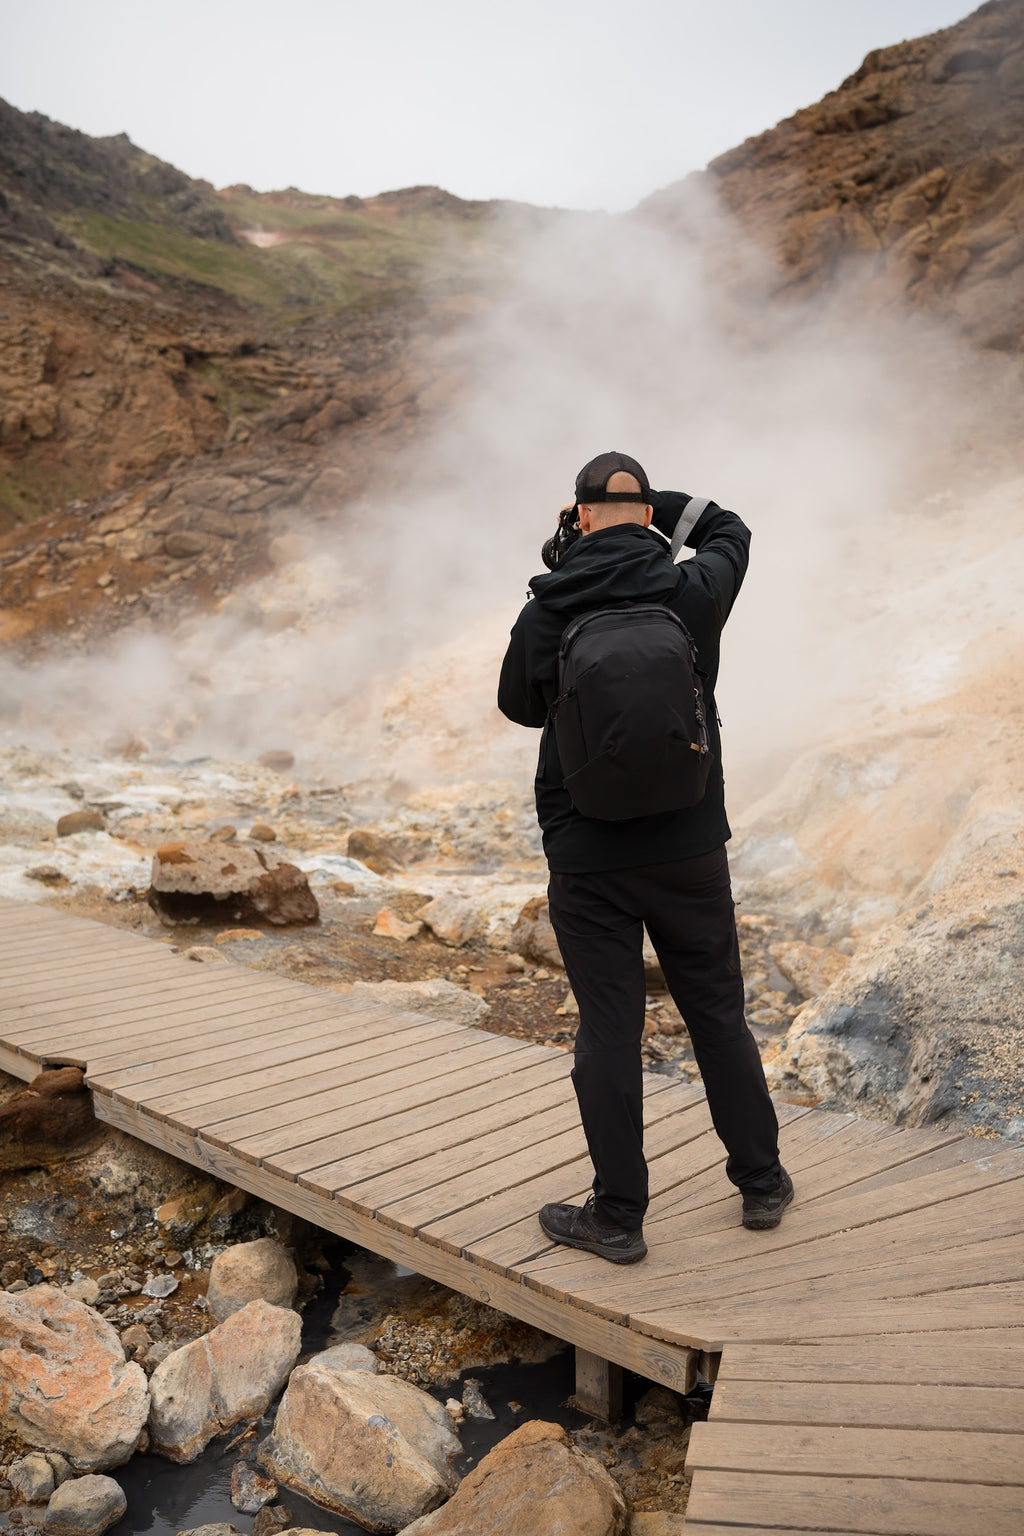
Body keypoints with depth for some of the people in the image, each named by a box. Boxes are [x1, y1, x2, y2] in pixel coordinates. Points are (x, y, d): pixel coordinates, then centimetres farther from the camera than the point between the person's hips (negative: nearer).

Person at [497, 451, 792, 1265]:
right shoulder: (693, 592, -4)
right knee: (719, 1015, 16)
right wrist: (648, 504, 15)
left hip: (587, 858, -1)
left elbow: (520, 705, 11)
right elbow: (728, 529, 19)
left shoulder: (545, 612, -7)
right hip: (688, 846, 2)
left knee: (609, 1034, 7)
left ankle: (618, 1216, 18)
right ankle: (762, 1182, 30)